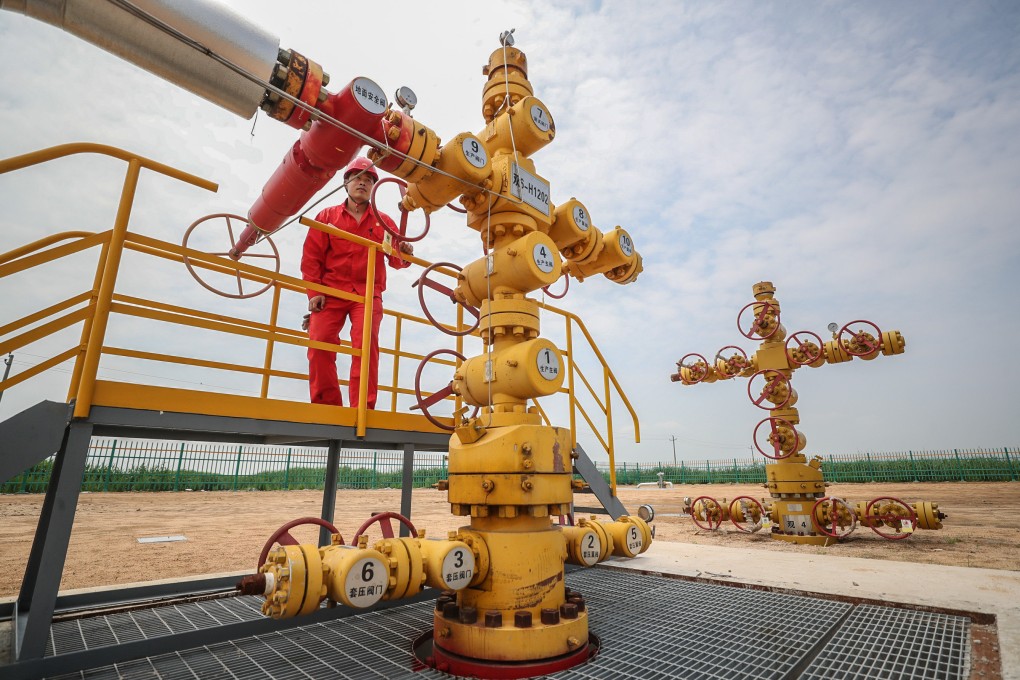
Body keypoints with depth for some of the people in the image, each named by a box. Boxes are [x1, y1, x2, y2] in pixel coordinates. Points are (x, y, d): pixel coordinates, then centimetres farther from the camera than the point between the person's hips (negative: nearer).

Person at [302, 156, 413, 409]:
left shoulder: (383, 222, 15)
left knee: (366, 342, -17)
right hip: (331, 292, 1)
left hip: (368, 294, -1)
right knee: (319, 342, -12)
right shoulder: (327, 216, 14)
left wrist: (404, 255, -15)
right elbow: (311, 257, 7)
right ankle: (326, 405, -1)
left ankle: (362, 407, -12)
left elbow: (395, 258, 10)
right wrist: (314, 292, -4)